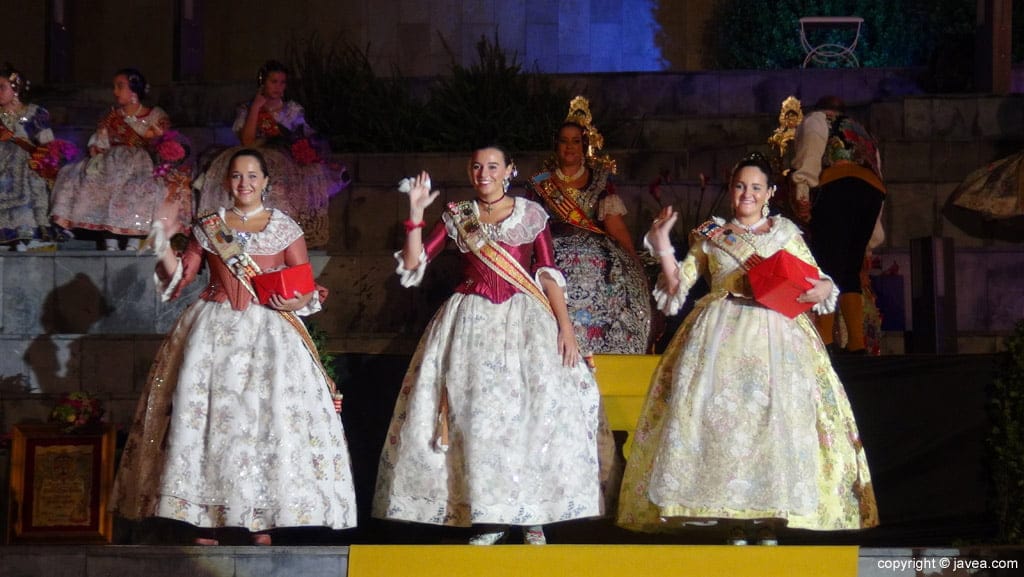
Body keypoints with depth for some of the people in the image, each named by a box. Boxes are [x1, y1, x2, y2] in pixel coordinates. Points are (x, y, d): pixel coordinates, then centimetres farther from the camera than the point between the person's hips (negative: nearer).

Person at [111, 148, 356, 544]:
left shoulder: (285, 229, 7)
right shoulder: (208, 228, 11)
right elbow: (179, 278, 8)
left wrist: (295, 300, -14)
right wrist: (163, 250, -7)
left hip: (269, 333, -1)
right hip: (215, 331, 1)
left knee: (269, 417, -8)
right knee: (206, 412, -5)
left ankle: (263, 524, -5)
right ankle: (205, 520, -2)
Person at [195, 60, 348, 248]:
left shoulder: (293, 110, 15)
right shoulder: (247, 110, 11)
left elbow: (307, 137, 8)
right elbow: (247, 142, -4)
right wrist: (256, 108, -3)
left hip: (286, 162, 1)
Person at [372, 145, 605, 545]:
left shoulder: (531, 215, 5)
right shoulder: (457, 217, 9)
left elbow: (548, 273, 1)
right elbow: (412, 264, 4)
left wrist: (565, 325, -8)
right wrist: (416, 215, -5)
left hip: (524, 320, -1)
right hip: (470, 323, 1)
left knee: (536, 410, -10)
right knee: (473, 413, -5)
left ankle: (532, 517, -3)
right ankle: (485, 517, 2)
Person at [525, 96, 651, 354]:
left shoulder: (599, 179, 10)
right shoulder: (540, 183, 13)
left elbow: (615, 225, 1)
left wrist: (633, 261, -7)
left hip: (596, 256, 0)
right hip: (556, 259, 0)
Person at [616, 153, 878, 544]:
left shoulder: (786, 234, 13)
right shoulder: (710, 234, 13)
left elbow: (818, 281, 12)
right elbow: (678, 285, 10)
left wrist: (822, 289, -11)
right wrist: (663, 244, -2)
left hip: (775, 335, 0)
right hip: (720, 336, 0)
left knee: (775, 416, -9)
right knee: (721, 413, -9)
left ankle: (770, 521, -4)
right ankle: (732, 519, -5)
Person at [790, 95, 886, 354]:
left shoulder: (816, 120, 23)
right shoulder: (864, 133, 38)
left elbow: (811, 152, 1)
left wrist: (801, 193, -11)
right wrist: (870, 239, 31)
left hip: (837, 187, -6)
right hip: (874, 190, 6)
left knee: (827, 265, -14)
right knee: (849, 270, 9)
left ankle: (825, 339, -26)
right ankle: (856, 342, -2)